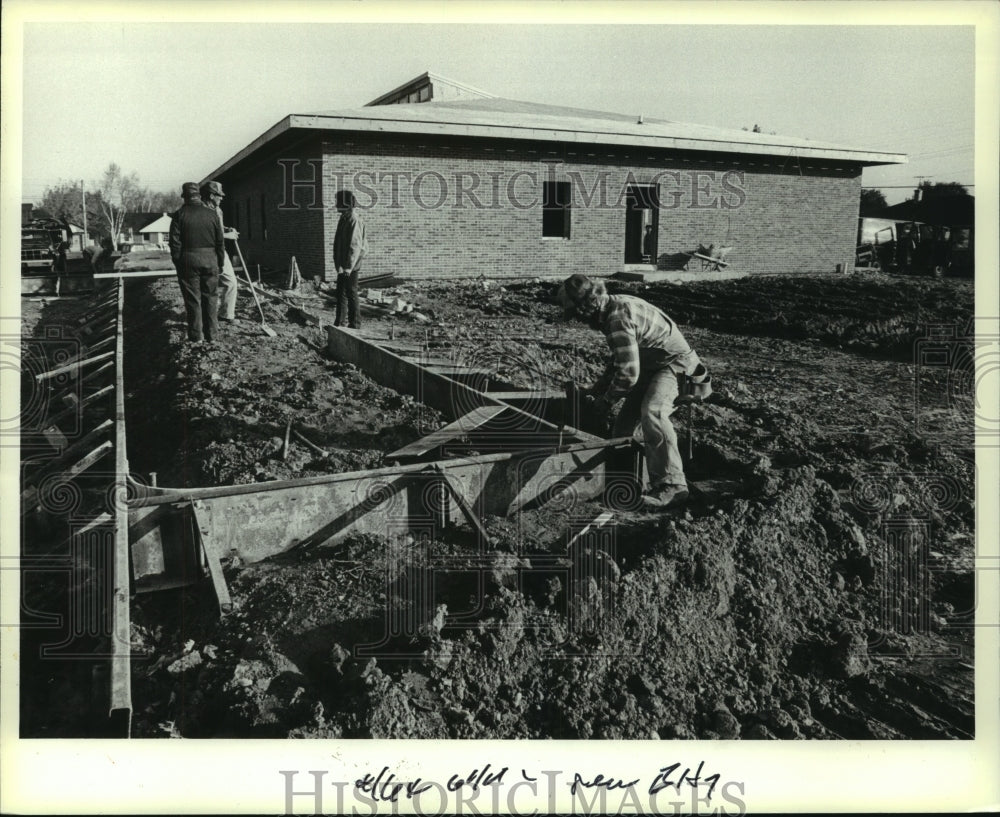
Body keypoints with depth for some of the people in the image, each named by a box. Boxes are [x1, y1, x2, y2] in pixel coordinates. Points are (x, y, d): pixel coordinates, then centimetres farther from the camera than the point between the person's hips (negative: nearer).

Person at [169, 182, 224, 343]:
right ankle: (211, 334, 12)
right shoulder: (212, 215, 5)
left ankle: (196, 335, 7)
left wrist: (178, 263, 1)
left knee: (193, 299, 4)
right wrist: (220, 263, 13)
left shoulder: (179, 215, -4)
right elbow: (220, 243, 6)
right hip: (210, 260, 2)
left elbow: (175, 243, -7)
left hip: (188, 260, -2)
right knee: (210, 297, 9)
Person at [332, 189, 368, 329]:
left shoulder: (354, 220, -17)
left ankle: (355, 324, 3)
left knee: (351, 294, -4)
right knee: (341, 293, 14)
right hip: (343, 265, 10)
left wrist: (349, 266, -24)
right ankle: (339, 322, 22)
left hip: (350, 266, -10)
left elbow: (355, 245, -22)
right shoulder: (344, 219, 15)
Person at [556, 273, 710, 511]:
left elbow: (628, 372, -28)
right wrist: (598, 388, 17)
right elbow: (621, 357, 19)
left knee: (651, 412, -34)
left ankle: (672, 484, -35)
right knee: (625, 421, 13)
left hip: (673, 363, -11)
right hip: (652, 365, 11)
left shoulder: (618, 318, -27)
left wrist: (606, 400, -12)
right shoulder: (615, 305, 5)